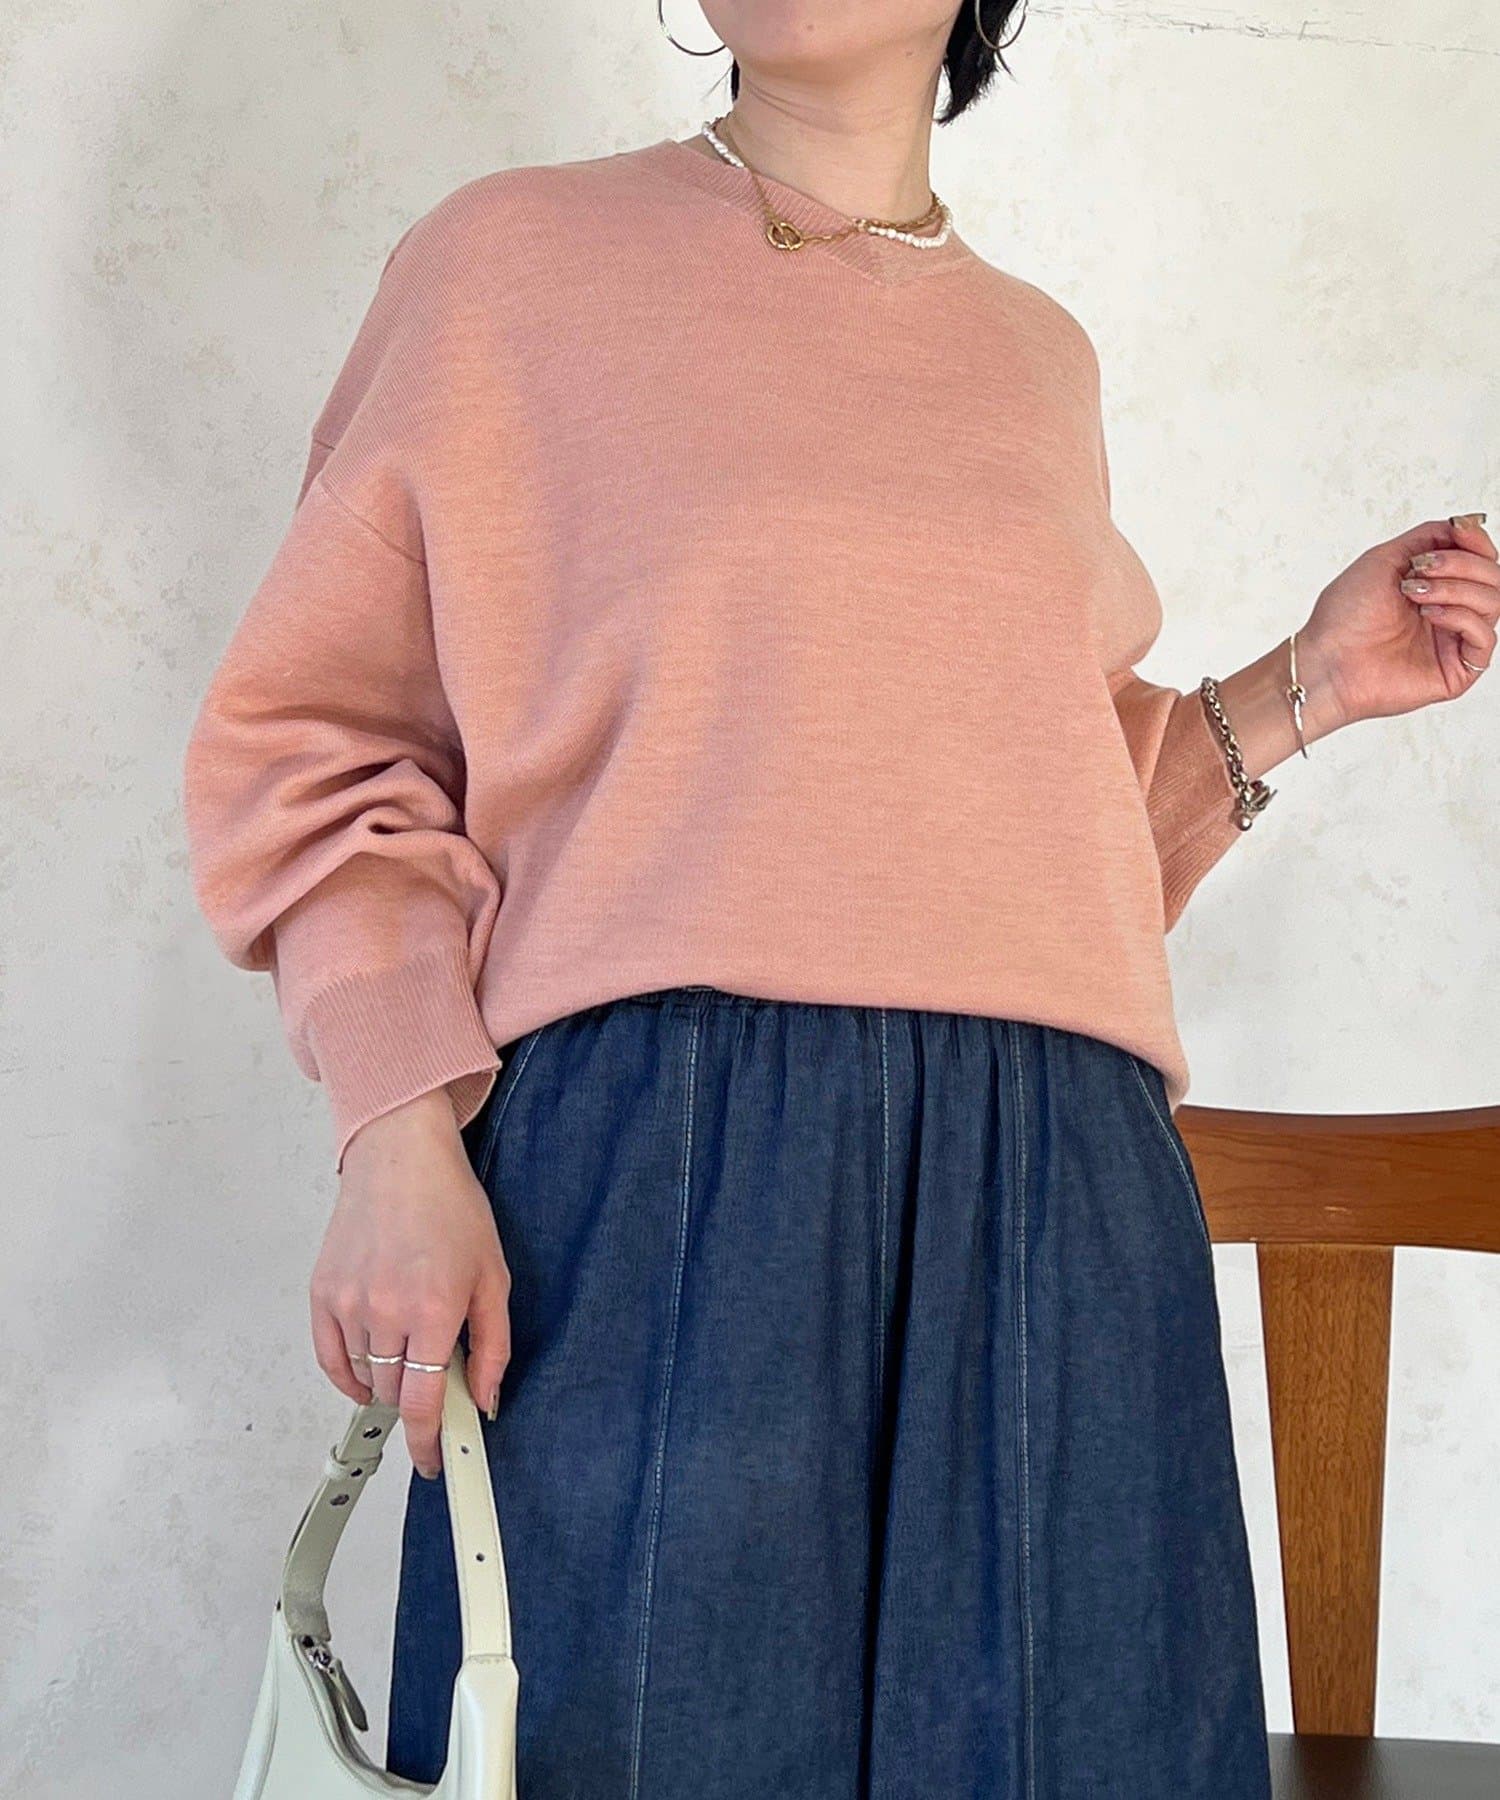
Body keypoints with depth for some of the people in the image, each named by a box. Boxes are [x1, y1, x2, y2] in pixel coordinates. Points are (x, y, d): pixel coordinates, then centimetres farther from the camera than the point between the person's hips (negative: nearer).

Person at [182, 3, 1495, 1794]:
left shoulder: (1039, 351, 20)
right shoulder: (517, 256, 7)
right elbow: (315, 727, 3)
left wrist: (1302, 685, 13)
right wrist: (398, 1135, -10)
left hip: (1058, 1190, 4)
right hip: (655, 1162, -3)